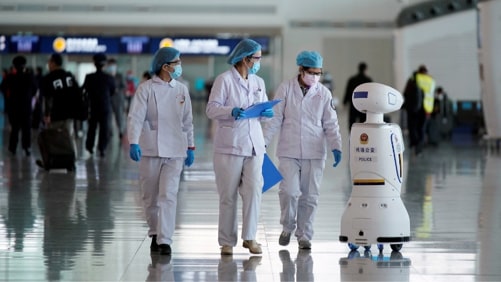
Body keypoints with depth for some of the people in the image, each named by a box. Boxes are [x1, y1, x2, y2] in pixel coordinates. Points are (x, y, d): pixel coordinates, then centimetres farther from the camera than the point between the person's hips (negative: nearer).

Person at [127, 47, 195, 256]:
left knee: (168, 196, -10)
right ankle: (155, 233, 28)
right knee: (150, 197, 8)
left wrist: (190, 147, 15)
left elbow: (187, 121, 17)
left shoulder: (181, 90, 9)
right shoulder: (146, 88, -3)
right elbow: (135, 117, -12)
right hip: (150, 150, -2)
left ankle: (165, 240, -13)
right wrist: (133, 143, -26)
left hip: (174, 151, 2)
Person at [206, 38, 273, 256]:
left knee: (254, 191, -6)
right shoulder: (224, 80, -3)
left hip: (254, 145, 5)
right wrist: (232, 111, -25)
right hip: (229, 145, -5)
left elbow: (264, 109, 21)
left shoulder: (258, 82, 15)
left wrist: (266, 113, -3)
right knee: (228, 195, 1)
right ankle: (227, 242, 7)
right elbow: (211, 109, -8)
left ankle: (249, 237, 2)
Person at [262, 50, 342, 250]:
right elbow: (275, 118, 1)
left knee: (310, 196, 3)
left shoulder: (324, 93, 4)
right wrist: (263, 142, -5)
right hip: (288, 151, -2)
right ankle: (287, 227, 12)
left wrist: (336, 147, -5)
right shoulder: (286, 88, -1)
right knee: (289, 191, -12)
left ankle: (304, 235, 16)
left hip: (314, 152, 2)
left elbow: (331, 124, 6)